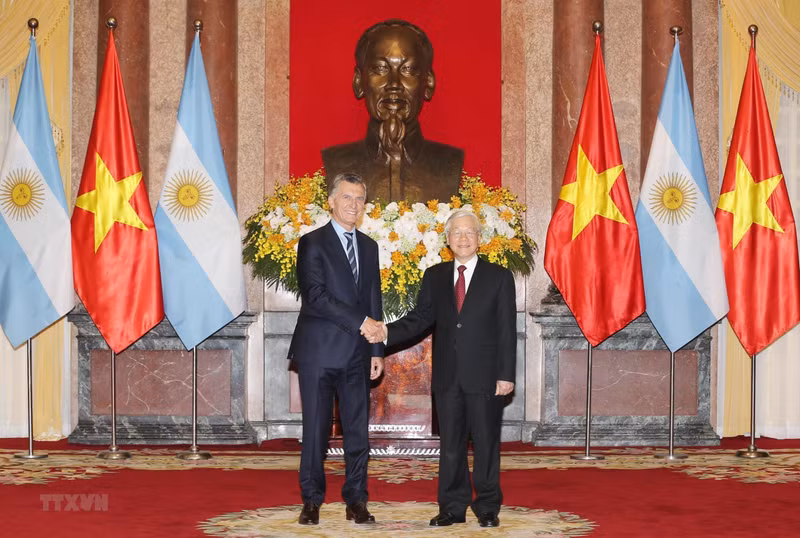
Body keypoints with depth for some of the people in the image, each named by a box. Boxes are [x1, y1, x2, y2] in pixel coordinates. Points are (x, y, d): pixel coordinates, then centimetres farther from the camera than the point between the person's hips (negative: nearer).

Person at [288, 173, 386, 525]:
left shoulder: (369, 247, 15)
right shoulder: (312, 244, -3)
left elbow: (374, 301, 15)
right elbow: (315, 296, -14)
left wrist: (377, 350, 9)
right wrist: (360, 321, -16)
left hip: (356, 352, 5)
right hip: (319, 350, -4)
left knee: (357, 429, 4)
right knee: (316, 429, 1)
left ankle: (356, 501, 12)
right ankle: (311, 501, 11)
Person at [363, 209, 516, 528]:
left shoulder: (498, 277, 1)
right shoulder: (434, 277, 10)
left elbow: (507, 330, -2)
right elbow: (420, 318, 6)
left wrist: (506, 375, -8)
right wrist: (387, 333, -11)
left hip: (484, 378, -3)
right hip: (447, 377, 3)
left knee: (486, 443, 4)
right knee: (450, 445, 7)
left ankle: (488, 507, 15)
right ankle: (453, 507, 16)